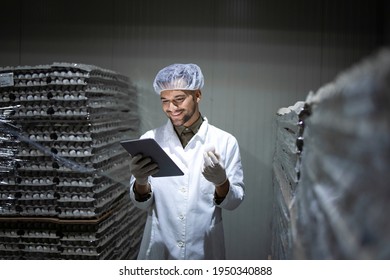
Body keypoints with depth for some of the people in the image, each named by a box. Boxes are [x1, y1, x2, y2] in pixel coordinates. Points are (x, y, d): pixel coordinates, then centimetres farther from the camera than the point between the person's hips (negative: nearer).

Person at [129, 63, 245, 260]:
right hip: (158, 248, 1)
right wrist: (140, 182, -22)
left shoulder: (225, 142, -8)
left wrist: (222, 183, -24)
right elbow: (142, 203, -2)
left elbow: (234, 201, -4)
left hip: (205, 250, 0)